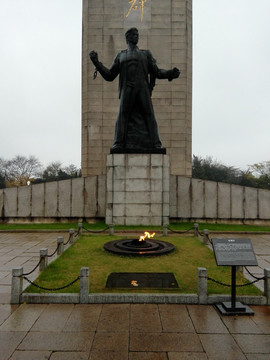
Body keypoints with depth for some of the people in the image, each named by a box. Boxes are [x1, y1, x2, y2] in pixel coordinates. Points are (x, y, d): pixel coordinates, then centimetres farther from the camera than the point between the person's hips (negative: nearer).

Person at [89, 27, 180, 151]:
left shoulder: (146, 54, 24)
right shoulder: (120, 56, 23)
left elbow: (157, 72, 16)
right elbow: (109, 76, 18)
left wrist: (170, 73, -1)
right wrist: (97, 62, 7)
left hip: (143, 89, 0)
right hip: (127, 89, 0)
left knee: (149, 115, -10)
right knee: (123, 115, -12)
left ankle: (155, 144, -13)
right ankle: (119, 144, -13)